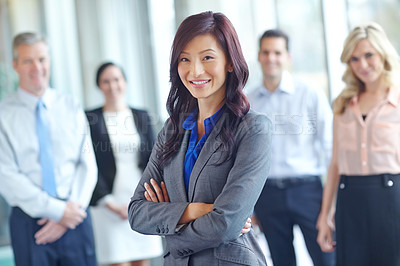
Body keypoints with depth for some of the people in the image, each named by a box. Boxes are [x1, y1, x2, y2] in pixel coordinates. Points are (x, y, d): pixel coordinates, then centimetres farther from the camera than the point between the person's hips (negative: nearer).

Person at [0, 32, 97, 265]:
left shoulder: (71, 108, 9)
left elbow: (88, 165, 6)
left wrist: (73, 207, -10)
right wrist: (58, 211, -13)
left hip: (75, 218, 2)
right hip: (30, 223, -2)